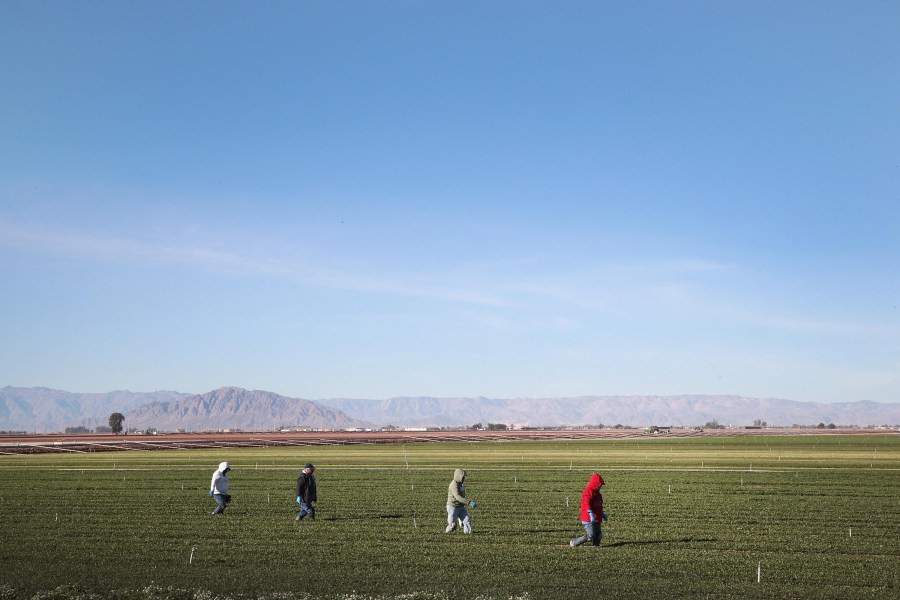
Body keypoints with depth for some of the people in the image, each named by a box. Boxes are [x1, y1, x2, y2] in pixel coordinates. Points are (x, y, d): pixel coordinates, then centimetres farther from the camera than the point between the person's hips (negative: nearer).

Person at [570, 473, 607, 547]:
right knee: (590, 536, -12)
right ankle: (573, 543, -1)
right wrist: (591, 514, -34)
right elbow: (586, 504, -25)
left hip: (596, 519, 10)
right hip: (588, 519, -10)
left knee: (598, 536, 7)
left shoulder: (597, 492, 19)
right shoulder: (588, 491, -13)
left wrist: (602, 514, 33)